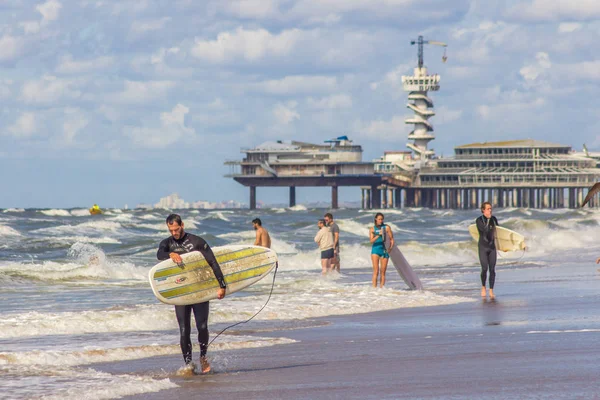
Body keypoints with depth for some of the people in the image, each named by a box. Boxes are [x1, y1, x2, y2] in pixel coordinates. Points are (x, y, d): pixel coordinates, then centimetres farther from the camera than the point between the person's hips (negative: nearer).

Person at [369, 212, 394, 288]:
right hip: (375, 250, -1)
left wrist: (390, 248, -9)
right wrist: (378, 235, -23)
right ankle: (374, 288, -17)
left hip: (384, 251, 1)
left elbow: (391, 239, 4)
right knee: (376, 271, -13)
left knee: (383, 272, 2)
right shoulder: (372, 229, 4)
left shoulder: (386, 228, 3)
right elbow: (371, 240, -8)